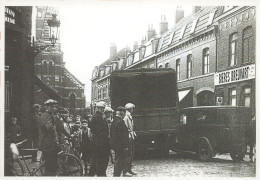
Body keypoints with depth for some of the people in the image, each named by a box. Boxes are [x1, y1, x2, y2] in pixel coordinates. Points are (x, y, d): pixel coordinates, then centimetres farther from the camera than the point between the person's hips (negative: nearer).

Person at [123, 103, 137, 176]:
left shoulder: (130, 117, 18)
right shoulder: (126, 117, -13)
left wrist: (134, 134, 14)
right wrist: (129, 136, -20)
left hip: (132, 137, 10)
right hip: (128, 137, -10)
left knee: (132, 154, 12)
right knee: (128, 154, -8)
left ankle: (129, 169, 18)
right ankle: (125, 171, -4)